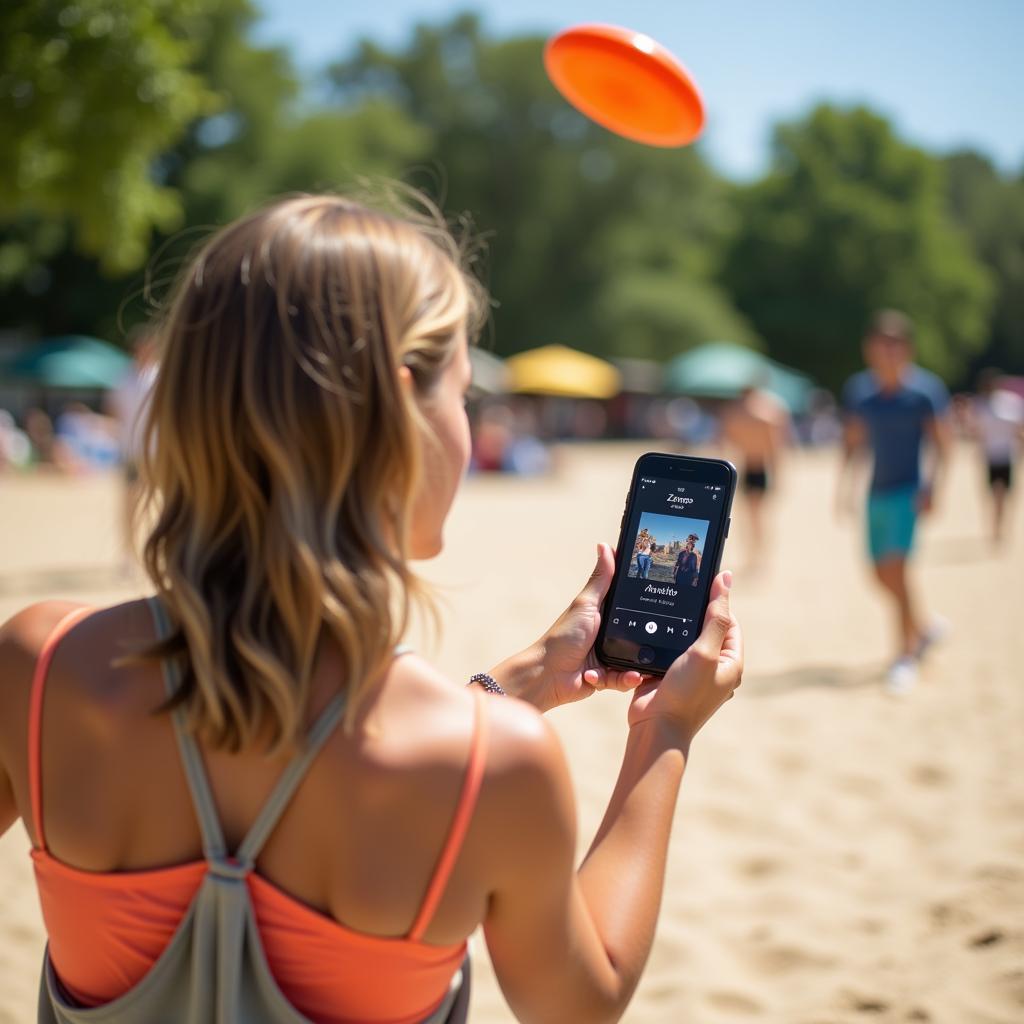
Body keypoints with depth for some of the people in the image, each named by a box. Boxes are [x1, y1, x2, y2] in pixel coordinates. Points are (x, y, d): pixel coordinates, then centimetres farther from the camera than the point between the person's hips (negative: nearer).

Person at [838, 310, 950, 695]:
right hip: (877, 492, 6)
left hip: (908, 491, -6)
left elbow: (941, 443, -6)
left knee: (896, 569, -15)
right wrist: (845, 483, 6)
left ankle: (906, 656, -5)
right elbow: (852, 441, 15)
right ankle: (924, 627, 36)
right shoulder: (859, 389, 7)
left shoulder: (925, 389, -7)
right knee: (882, 574, 11)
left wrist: (931, 487, -16)